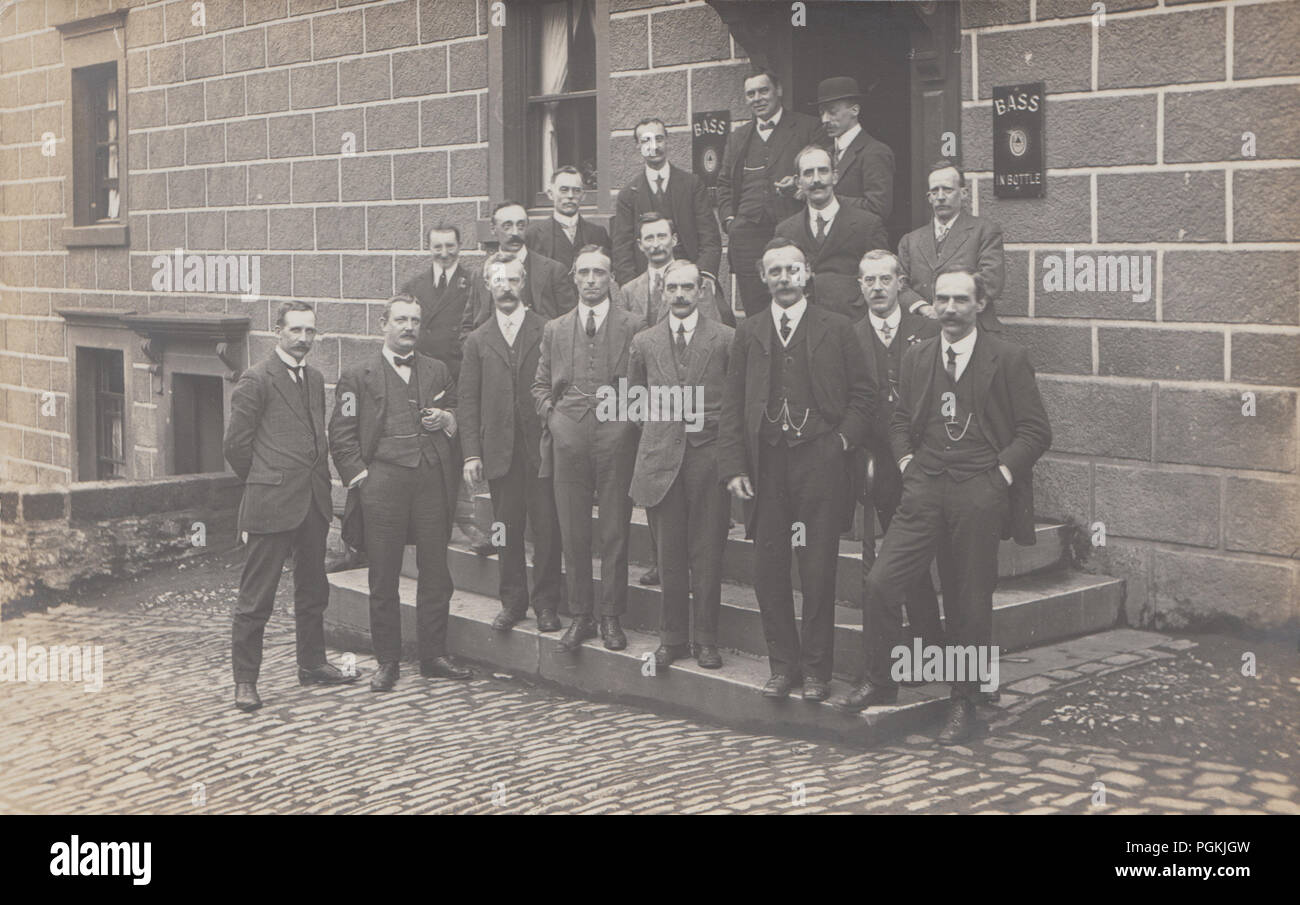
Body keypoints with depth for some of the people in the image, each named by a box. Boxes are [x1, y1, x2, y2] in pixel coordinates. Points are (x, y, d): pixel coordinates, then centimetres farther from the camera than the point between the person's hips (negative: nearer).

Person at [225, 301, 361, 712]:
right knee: (256, 598, -3)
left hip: (313, 503, 8)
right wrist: (264, 482, 2)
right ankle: (245, 680, 4)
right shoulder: (256, 380, -8)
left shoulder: (315, 379, 15)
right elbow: (236, 445, -7)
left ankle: (312, 665, 29)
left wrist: (321, 482, 13)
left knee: (313, 590, 16)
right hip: (272, 505, -8)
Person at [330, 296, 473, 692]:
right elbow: (341, 435, 4)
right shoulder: (358, 376, 8)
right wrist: (360, 477, -5)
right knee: (383, 577, 1)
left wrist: (446, 420, 3)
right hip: (382, 483, -2)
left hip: (432, 481, 3)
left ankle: (434, 657, 13)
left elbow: (459, 420, 26)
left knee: (436, 573, 3)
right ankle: (387, 662, 9)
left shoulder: (439, 372, 17)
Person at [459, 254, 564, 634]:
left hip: (542, 446, -2)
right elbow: (468, 401, 8)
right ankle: (512, 602, 17)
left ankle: (546, 603, 9)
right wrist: (471, 453, 0)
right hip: (500, 450, 2)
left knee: (546, 528, -1)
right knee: (507, 529, 7)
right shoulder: (478, 341, 11)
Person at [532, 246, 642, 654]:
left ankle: (612, 617, 10)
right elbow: (540, 385, 18)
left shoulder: (633, 326, 5)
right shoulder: (554, 330, 14)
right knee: (573, 533, 4)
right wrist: (553, 416, 4)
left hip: (616, 439, -2)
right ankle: (580, 615, 13)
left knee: (615, 532, 1)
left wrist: (623, 410, -8)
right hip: (569, 439, 3)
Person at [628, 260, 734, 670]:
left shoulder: (725, 339, 3)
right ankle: (672, 637, 14)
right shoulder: (644, 342, 11)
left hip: (708, 454, -2)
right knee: (669, 555, 5)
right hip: (661, 457, 2)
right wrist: (659, 425, 11)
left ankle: (706, 640, 9)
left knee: (707, 554, 0)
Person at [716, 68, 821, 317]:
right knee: (754, 311, 1)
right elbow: (724, 182, 23)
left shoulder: (807, 128, 7)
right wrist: (729, 218, 8)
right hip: (747, 236, 4)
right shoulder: (739, 137, 21)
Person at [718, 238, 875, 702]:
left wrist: (843, 440, -6)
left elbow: (863, 393, 7)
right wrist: (734, 467, -1)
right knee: (768, 568, 4)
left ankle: (816, 668, 12)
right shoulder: (748, 333, 11)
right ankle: (783, 664, 17)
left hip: (820, 460, -2)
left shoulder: (836, 329, 5)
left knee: (819, 570, 0)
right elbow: (732, 406, 7)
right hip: (766, 463, 2)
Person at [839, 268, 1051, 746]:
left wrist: (1000, 473, -7)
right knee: (880, 583, -7)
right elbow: (900, 421, 23)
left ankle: (963, 703, 16)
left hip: (980, 494, -3)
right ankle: (880, 683, 10)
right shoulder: (916, 357, 14)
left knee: (970, 602, 3)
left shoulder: (1008, 358, 2)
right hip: (925, 490, 3)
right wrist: (906, 462, 7)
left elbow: (1036, 430, 2)